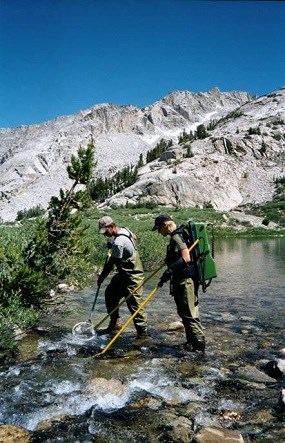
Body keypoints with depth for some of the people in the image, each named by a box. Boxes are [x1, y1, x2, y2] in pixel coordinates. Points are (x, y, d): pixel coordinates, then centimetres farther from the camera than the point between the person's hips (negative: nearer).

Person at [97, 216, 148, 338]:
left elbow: (111, 263, -19)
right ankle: (114, 325, 25)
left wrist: (101, 277, -4)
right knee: (110, 294, 15)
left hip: (132, 277, -11)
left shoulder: (118, 242, -26)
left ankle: (143, 333, 8)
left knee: (134, 304, -5)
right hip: (124, 274, 11)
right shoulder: (125, 230, 1)